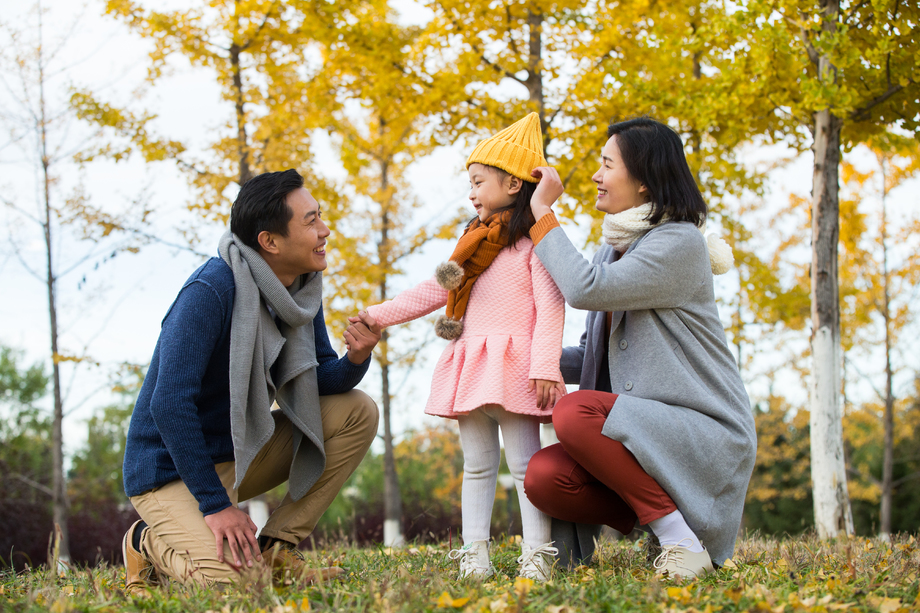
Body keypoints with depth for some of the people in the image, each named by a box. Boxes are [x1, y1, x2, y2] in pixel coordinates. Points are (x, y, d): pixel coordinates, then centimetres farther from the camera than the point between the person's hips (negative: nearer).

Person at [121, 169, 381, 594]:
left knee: (357, 411, -6)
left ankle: (276, 548, -3)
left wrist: (356, 359, -21)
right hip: (171, 469, -8)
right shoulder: (210, 292, -25)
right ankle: (150, 543, 3)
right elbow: (169, 405, -29)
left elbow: (320, 380, 4)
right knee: (233, 579, -30)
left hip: (240, 454, 8)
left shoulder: (301, 288, 1)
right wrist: (215, 504, -30)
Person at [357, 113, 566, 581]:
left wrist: (545, 366, -20)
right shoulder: (475, 241, 20)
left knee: (524, 462, -6)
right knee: (477, 464, 7)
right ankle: (474, 553, 9)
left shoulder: (534, 241, -4)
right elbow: (435, 289, 23)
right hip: (471, 363, 8)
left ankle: (537, 555, -5)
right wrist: (380, 315, 17)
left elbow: (550, 306, -11)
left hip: (514, 365, -8)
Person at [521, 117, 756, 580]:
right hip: (641, 433, 8)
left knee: (575, 412, -31)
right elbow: (592, 357, 21)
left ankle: (683, 541, -19)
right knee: (543, 478, -19)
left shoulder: (680, 243, -12)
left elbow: (585, 289, -24)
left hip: (706, 435, -8)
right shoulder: (613, 249, 16)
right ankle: (665, 526, 0)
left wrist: (543, 213, -13)